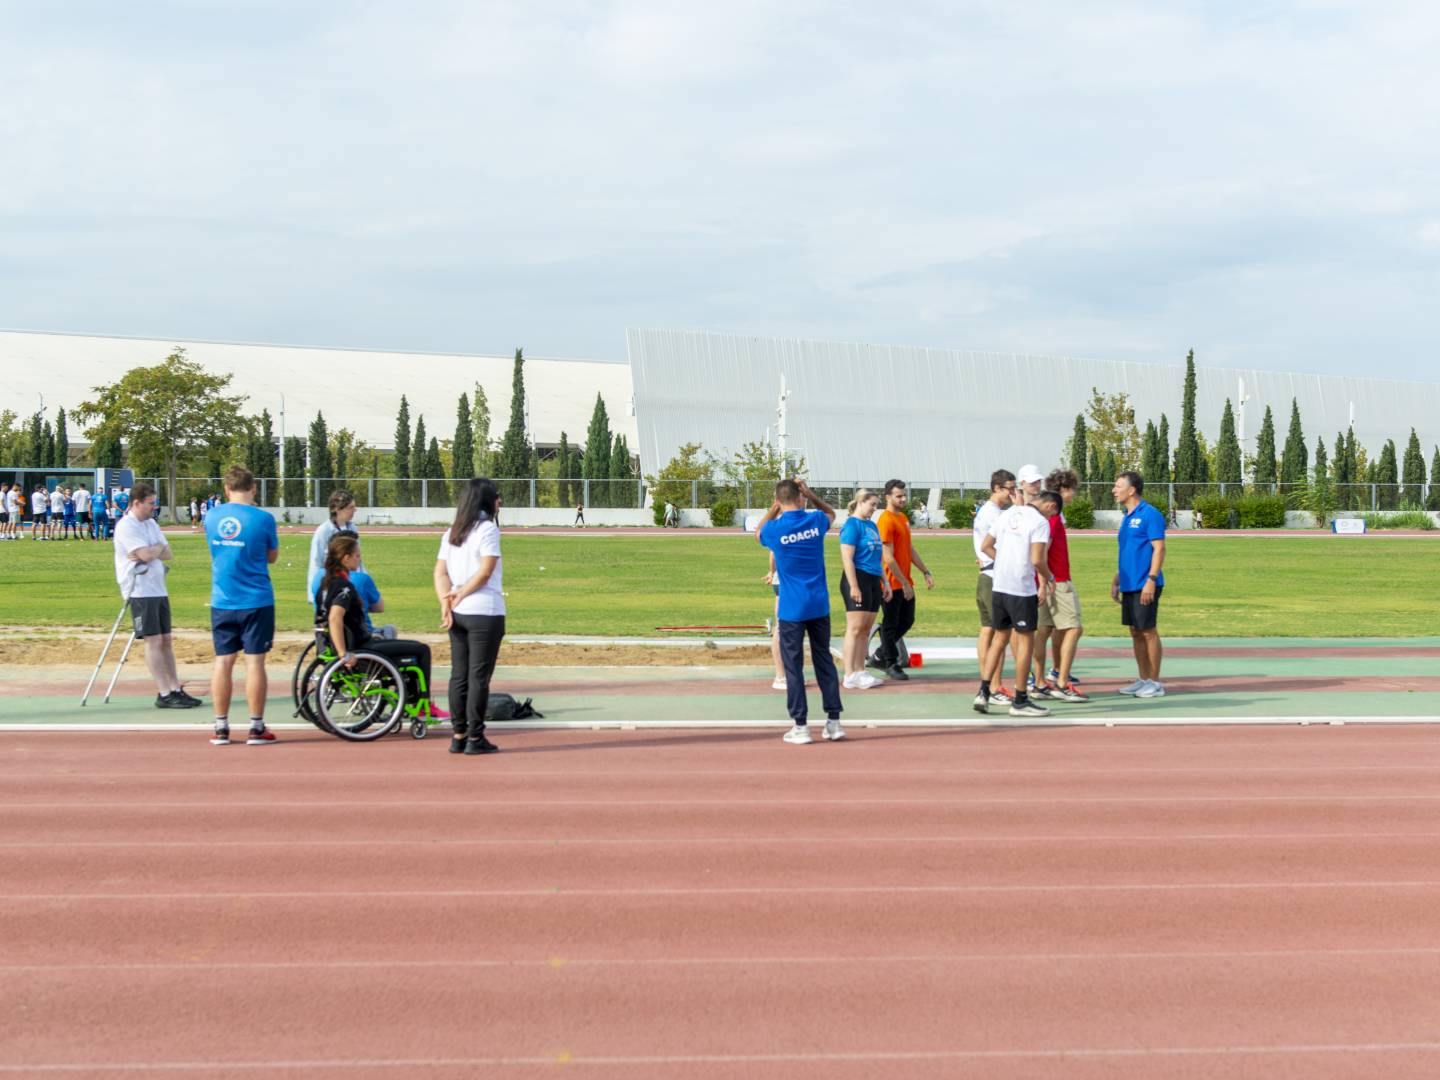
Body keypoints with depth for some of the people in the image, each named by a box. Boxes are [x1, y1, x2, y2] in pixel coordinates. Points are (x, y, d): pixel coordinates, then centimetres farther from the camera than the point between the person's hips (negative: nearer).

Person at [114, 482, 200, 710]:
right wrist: (159, 548, -1)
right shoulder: (126, 526, -11)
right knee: (153, 641, -10)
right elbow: (146, 554, -21)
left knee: (166, 641, 8)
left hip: (159, 590, 8)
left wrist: (151, 551, -8)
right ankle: (164, 694, -11)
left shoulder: (151, 523, 16)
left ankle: (175, 689, 11)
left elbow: (168, 554, 10)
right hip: (140, 592, -8)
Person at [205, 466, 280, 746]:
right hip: (256, 601, -3)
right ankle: (256, 728, 3)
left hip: (221, 602, 3)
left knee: (223, 661, 7)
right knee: (254, 661, 0)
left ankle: (221, 728, 10)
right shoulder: (262, 519, -10)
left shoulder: (211, 517, 2)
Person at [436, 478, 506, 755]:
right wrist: (460, 595, -7)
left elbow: (440, 572, 5)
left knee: (459, 675, 11)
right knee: (479, 676, -1)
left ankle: (459, 735, 15)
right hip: (485, 612, -7)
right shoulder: (487, 529, -8)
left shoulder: (452, 532, 12)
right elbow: (486, 571, -15)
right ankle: (475, 738, 3)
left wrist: (446, 602, -3)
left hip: (458, 614, 7)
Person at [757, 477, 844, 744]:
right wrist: (811, 494, 13)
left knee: (793, 665, 4)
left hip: (792, 609, -3)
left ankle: (800, 726, 4)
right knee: (825, 661, 11)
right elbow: (831, 513, 24)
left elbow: (758, 533, 17)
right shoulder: (816, 521, -3)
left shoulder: (774, 529, -10)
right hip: (819, 605, 3)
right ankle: (834, 722, 12)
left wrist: (773, 509, 16)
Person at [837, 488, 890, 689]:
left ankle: (860, 672, 15)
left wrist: (885, 582, 21)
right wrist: (854, 586, -20)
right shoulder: (852, 525, -9)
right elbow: (847, 558, -15)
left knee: (866, 629, 9)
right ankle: (850, 676, -4)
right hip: (858, 579, -8)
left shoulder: (872, 525, 16)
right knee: (855, 628, -7)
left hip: (873, 581, 8)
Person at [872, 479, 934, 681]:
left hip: (905, 582, 9)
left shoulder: (903, 518, 13)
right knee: (891, 624, 2)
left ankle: (881, 654, 29)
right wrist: (904, 583, -17)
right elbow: (888, 558, -19)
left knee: (907, 620, 15)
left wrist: (926, 572, 15)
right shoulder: (886, 521, -17)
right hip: (892, 583, -9)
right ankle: (891, 664, 13)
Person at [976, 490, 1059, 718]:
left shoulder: (1008, 514, 10)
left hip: (999, 586, 6)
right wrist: (1048, 579, 0)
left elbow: (986, 547, 13)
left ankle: (983, 692, 10)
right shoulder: (1040, 522, -11)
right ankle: (1020, 701, 8)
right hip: (1022, 589, -6)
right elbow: (1037, 560, -18)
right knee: (1026, 641, 4)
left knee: (999, 638, 16)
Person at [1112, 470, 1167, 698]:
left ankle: (1155, 683, 4)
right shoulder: (1126, 517, 15)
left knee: (1148, 632, -3)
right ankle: (1143, 680, 17)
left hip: (1144, 586, -8)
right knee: (1136, 633, 10)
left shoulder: (1150, 515, -11)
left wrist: (1151, 580, -21)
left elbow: (1159, 549, -15)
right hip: (1129, 585, 8)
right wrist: (1116, 581, 19)